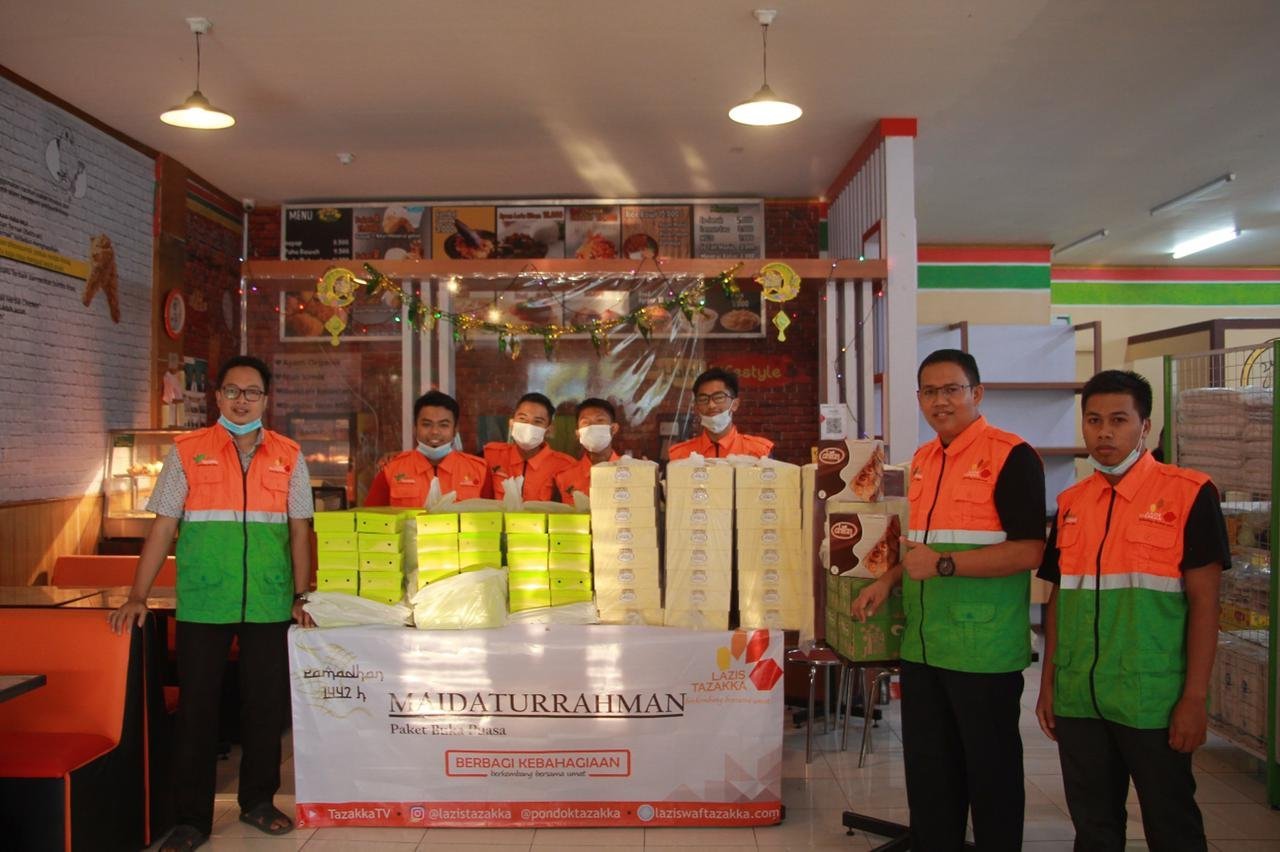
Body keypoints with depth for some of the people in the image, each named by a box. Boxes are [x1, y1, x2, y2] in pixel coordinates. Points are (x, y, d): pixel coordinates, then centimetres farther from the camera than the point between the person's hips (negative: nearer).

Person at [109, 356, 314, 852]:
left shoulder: (288, 457, 7)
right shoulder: (187, 452, 3)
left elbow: (299, 530, 9)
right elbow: (162, 528, 3)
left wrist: (300, 596, 5)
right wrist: (137, 597, -2)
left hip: (269, 606, 1)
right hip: (202, 604, -1)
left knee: (265, 704, 9)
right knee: (196, 707, 6)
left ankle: (258, 801, 27)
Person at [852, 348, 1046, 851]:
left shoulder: (1011, 456, -10)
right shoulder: (923, 460, 13)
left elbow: (1029, 550, -17)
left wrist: (943, 565, -22)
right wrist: (889, 580, 10)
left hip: (984, 650, -7)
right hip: (922, 644, 7)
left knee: (990, 769, 8)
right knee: (926, 768, 15)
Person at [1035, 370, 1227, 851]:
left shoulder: (1188, 494, -6)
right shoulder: (1070, 503, 8)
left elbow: (1204, 600, -8)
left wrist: (1195, 698, -12)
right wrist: (1048, 684, 10)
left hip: (1153, 700, -4)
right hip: (1078, 699, 4)